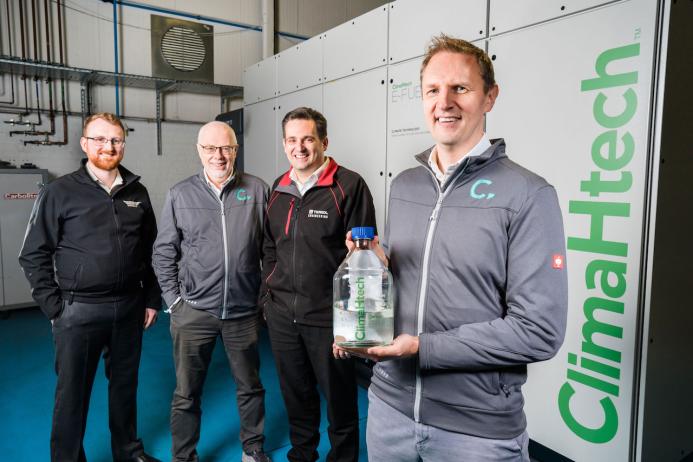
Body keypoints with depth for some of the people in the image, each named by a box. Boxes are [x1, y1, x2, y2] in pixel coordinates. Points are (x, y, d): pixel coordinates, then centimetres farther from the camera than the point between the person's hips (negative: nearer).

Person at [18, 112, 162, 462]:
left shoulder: (137, 193, 5)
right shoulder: (59, 192, -5)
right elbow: (34, 255, -3)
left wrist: (152, 299, 8)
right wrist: (54, 308, -7)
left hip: (129, 308, 3)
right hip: (79, 311, -3)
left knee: (125, 385, 17)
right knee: (72, 392, 10)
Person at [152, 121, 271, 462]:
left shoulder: (257, 190, -2)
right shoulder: (180, 195, -1)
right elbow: (164, 252, 3)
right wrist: (174, 300, 0)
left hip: (244, 312, 1)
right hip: (193, 311, 0)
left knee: (250, 386, 17)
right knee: (186, 393, 12)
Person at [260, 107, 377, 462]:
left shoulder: (349, 185, -10)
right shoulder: (278, 189, 9)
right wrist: (267, 295, 13)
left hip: (329, 316, -5)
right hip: (281, 315, 6)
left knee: (339, 398, 11)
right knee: (295, 394, 21)